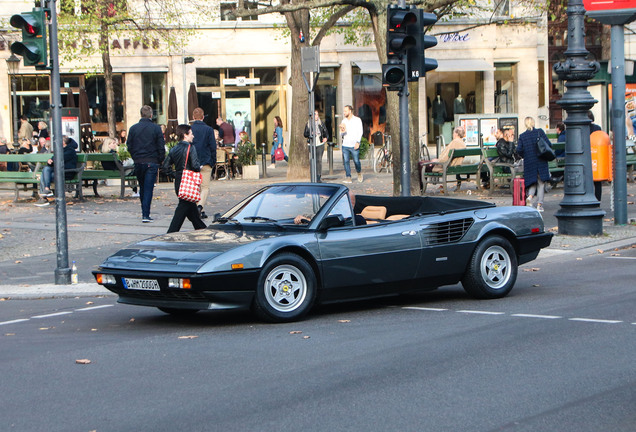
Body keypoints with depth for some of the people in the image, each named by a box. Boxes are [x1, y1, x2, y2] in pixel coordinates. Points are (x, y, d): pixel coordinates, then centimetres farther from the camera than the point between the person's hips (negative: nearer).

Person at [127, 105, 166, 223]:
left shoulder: (133, 128, 1)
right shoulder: (156, 128, -5)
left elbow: (129, 147, 5)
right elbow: (161, 147, -5)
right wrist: (160, 161, 7)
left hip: (138, 163, 3)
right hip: (151, 162, -3)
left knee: (142, 188, 17)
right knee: (148, 189, -3)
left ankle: (144, 212, 24)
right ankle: (146, 215, -8)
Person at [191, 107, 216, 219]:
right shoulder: (208, 129, -4)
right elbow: (213, 147, -3)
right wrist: (213, 161, 8)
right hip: (205, 162, -2)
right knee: (205, 187, 0)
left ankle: (200, 211, 15)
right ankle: (200, 206, -24)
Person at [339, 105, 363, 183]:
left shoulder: (357, 120, 1)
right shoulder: (344, 121, 13)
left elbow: (360, 132, -4)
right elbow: (341, 135, 16)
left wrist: (357, 142, -15)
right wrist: (342, 131, -8)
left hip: (354, 145, -4)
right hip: (345, 145, 4)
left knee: (356, 161, -3)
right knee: (346, 161, -4)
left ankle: (359, 173, 24)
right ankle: (348, 177, 1)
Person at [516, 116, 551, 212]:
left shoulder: (522, 136, 2)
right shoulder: (540, 132, -2)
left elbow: (519, 149, -5)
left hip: (529, 162, 2)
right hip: (541, 162, -2)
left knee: (532, 183, 13)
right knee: (541, 183, 7)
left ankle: (530, 196, -16)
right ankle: (539, 204, 1)